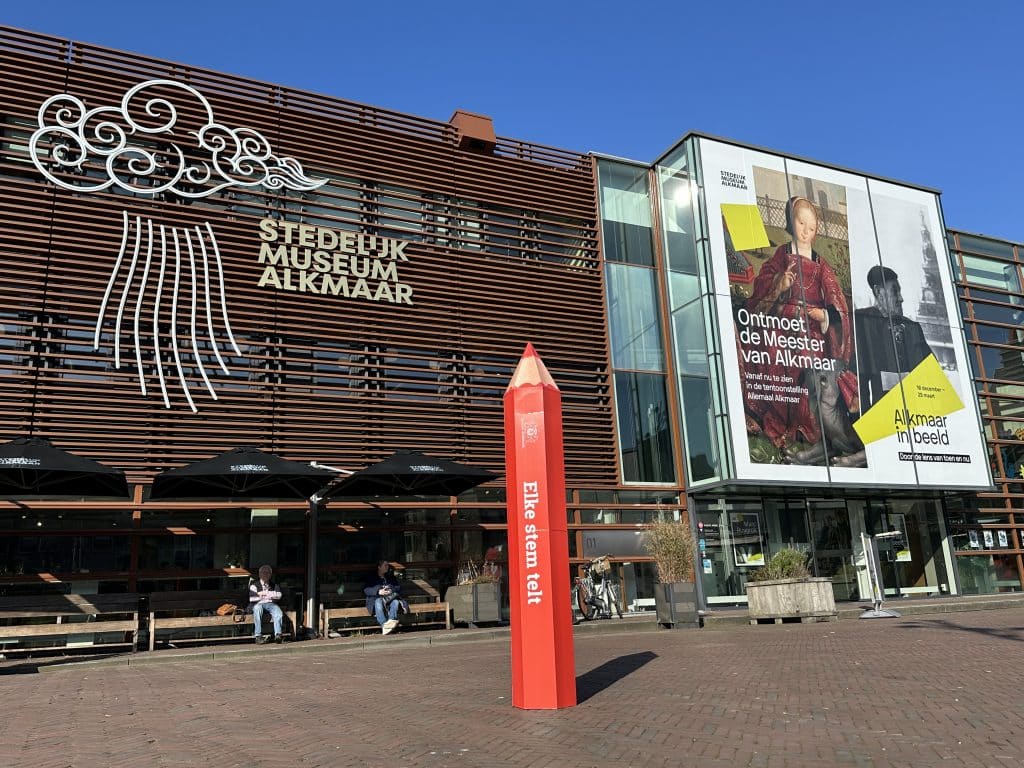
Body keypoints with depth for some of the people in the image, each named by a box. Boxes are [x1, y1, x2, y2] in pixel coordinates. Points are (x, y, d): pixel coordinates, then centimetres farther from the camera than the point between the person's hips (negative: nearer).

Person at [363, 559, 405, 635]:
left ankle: (391, 620, -54)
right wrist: (378, 592, -15)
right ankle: (384, 625, -51)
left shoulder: (391, 577, 26)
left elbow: (399, 587, 17)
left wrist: (391, 590, -6)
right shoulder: (372, 578, 14)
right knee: (378, 602, -38)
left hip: (390, 598, 2)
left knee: (396, 601, -33)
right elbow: (365, 590, 0)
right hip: (376, 598, -2)